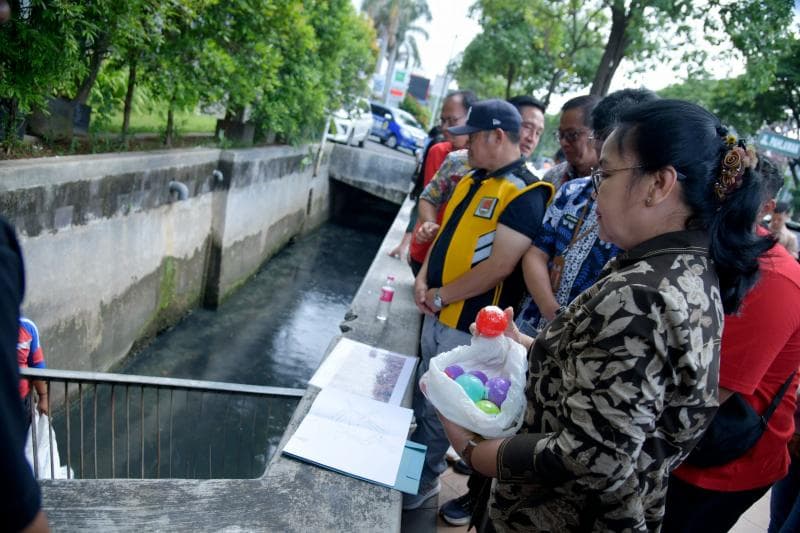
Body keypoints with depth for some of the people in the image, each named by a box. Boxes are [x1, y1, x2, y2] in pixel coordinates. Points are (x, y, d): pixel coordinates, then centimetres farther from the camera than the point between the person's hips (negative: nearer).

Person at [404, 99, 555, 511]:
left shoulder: (524, 194, -18)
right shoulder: (471, 180, 9)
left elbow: (499, 266, -24)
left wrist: (441, 295, -16)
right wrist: (423, 280, 0)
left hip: (469, 325, -8)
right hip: (438, 315, 8)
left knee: (441, 408, 8)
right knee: (423, 397, 22)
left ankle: (423, 481, 28)